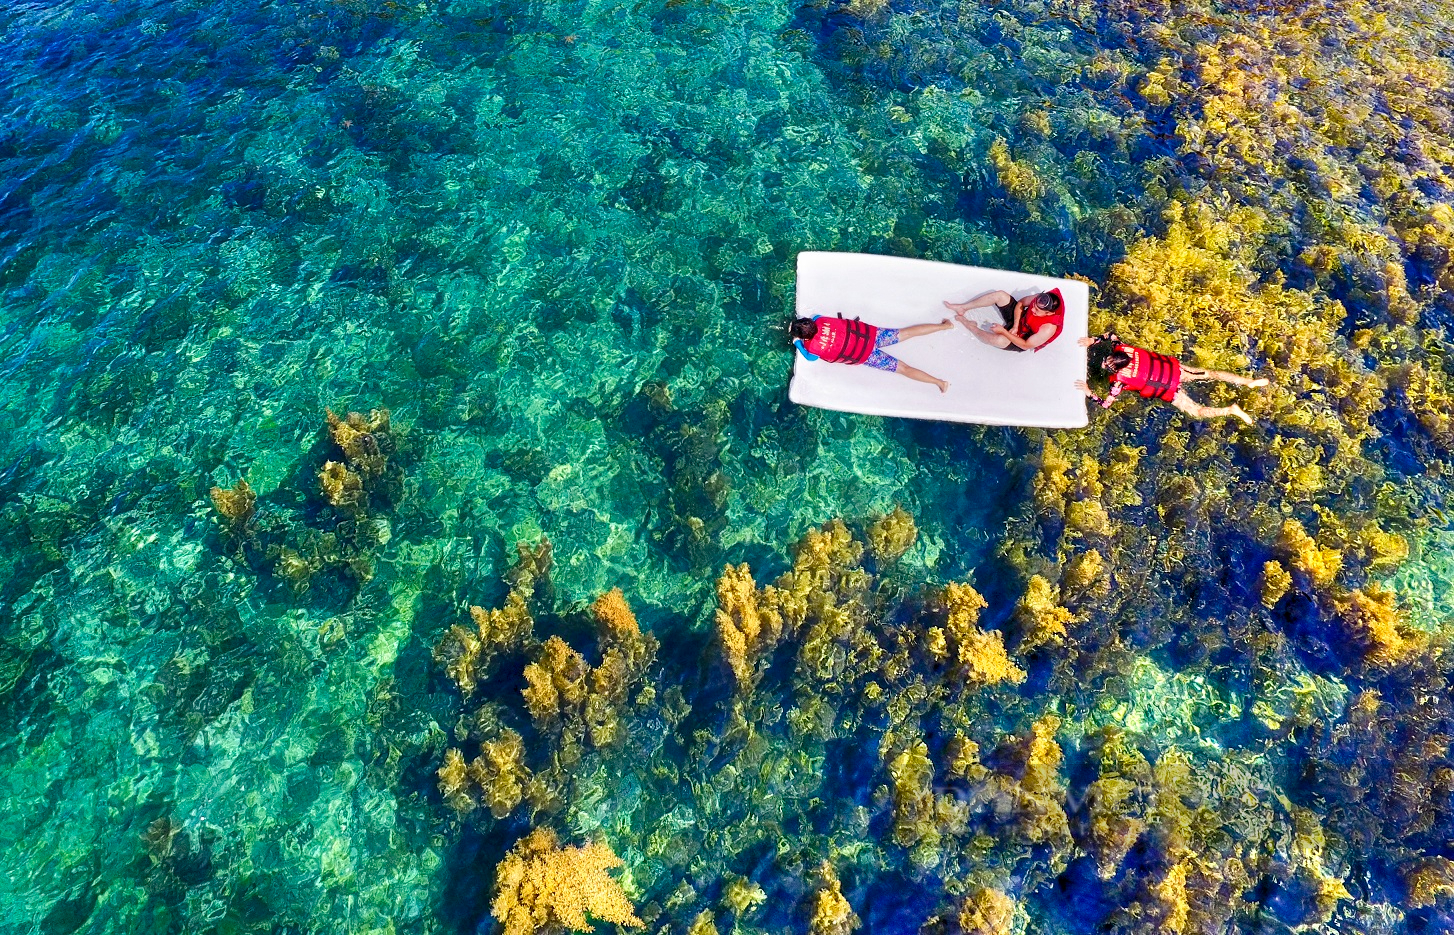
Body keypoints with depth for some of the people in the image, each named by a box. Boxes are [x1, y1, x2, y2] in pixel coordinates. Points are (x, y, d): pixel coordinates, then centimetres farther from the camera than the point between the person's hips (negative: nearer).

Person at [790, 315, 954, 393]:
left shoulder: (813, 346, -20)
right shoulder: (820, 321, -6)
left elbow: (810, 357, 5)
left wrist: (797, 342, 12)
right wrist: (797, 325, 17)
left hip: (865, 354, -5)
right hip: (866, 332, 5)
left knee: (903, 368, 1)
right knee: (905, 333, 18)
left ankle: (939, 382, 2)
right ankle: (944, 326, 24)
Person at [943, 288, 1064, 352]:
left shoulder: (1048, 328, -38)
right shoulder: (1041, 299, -24)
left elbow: (1026, 345, -29)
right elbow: (1020, 304, -5)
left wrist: (1003, 331, -30)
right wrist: (1015, 326, -18)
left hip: (1022, 338, -6)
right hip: (1018, 319, 6)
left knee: (1000, 340, -38)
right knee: (1000, 294, -14)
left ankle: (969, 326, -8)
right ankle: (963, 308, 3)